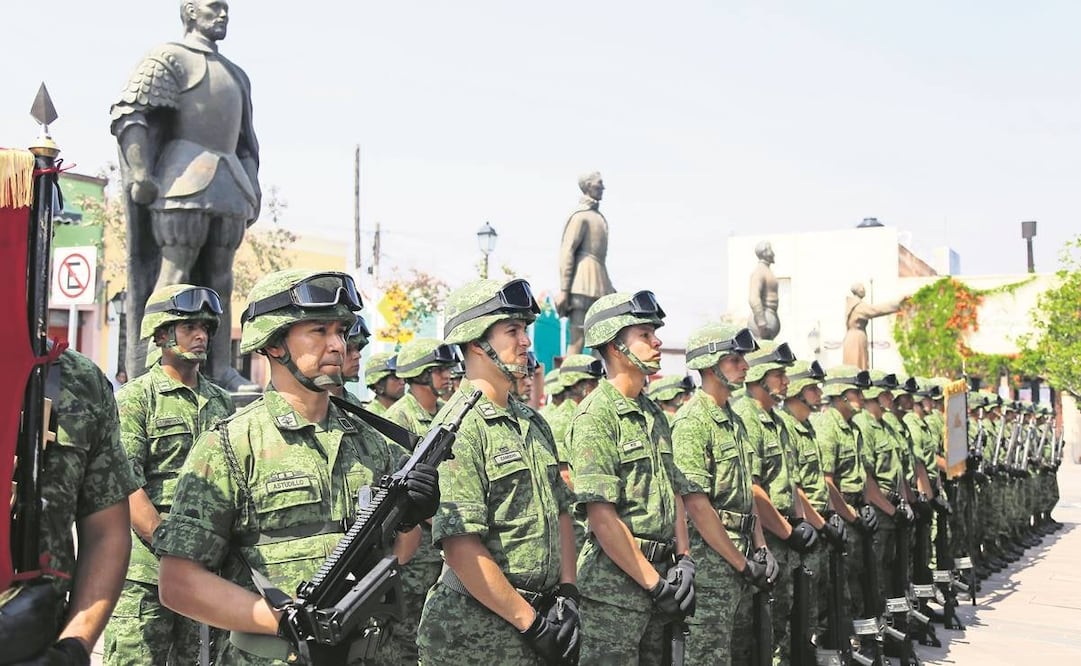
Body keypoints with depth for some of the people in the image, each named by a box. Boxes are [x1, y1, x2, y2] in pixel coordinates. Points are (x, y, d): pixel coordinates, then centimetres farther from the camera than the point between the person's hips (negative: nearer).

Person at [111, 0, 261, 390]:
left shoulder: (236, 75, 26)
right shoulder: (169, 58, 2)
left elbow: (245, 141, 30)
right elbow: (128, 114, -8)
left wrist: (252, 189, 18)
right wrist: (141, 175, -17)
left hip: (229, 186, 7)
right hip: (185, 178, -7)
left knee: (220, 278, 5)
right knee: (175, 271, -11)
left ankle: (219, 369, 7)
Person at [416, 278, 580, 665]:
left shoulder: (534, 423, 12)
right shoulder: (459, 427, -15)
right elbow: (459, 547, -21)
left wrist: (567, 592, 3)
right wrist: (530, 621, -16)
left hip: (543, 612, 8)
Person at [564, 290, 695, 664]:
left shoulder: (654, 414, 13)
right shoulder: (596, 416, -14)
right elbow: (600, 515, -19)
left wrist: (683, 559, 3)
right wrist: (655, 583, -16)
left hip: (657, 572, 8)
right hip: (615, 581, -8)